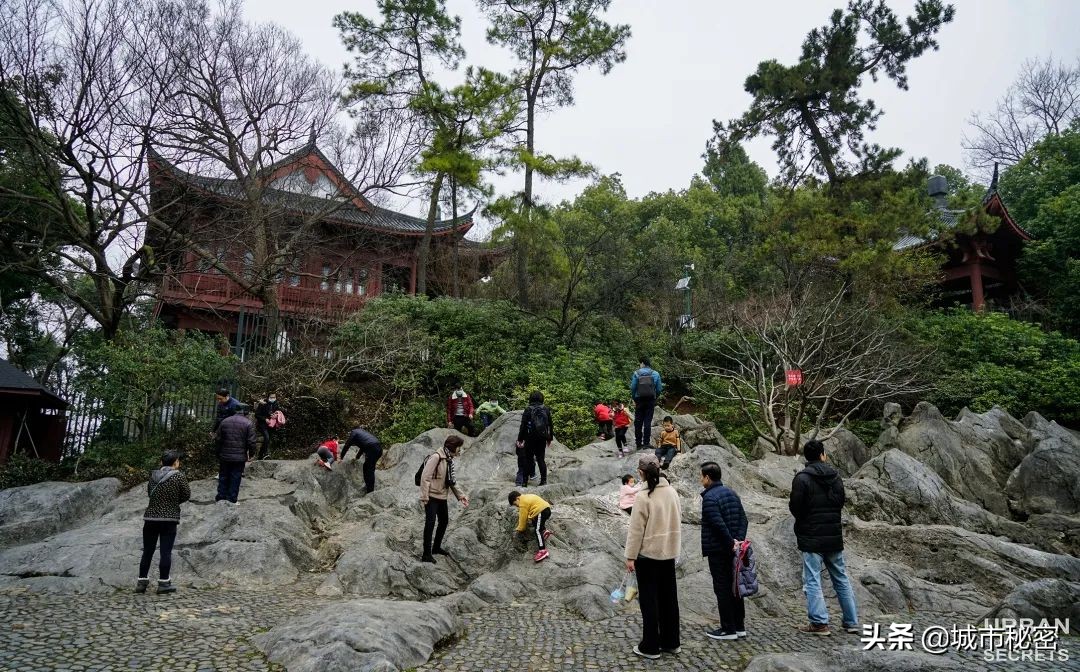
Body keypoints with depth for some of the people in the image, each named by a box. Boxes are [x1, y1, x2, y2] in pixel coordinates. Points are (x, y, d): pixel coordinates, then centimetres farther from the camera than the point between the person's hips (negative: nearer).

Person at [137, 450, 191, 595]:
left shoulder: (153, 475, 4)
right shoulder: (179, 476, -8)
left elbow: (149, 493, 12)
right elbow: (187, 495, -3)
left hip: (150, 518, 4)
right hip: (169, 519, -4)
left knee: (147, 551, 12)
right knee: (166, 552, 0)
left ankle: (142, 582, 17)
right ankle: (163, 583, 2)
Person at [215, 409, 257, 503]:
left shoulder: (224, 421, 4)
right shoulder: (248, 423, -9)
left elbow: (219, 440, 7)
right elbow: (251, 442, -11)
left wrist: (218, 455, 16)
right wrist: (251, 454, 2)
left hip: (224, 456, 3)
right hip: (240, 458, -3)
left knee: (223, 478, 15)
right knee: (235, 480, 5)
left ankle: (220, 498, 21)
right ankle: (231, 501, 9)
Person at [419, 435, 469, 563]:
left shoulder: (449, 460, 9)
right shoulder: (436, 457, -18)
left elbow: (452, 480, 17)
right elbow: (425, 477, -21)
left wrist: (461, 495, 11)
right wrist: (424, 497, -21)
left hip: (442, 497, 9)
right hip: (432, 496, -9)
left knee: (443, 522, 17)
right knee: (430, 523, -7)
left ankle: (436, 548, 33)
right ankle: (427, 554, 0)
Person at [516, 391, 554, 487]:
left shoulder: (528, 410, -6)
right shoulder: (546, 410, 4)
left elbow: (523, 426, -7)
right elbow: (550, 425, 10)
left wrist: (520, 439, -4)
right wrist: (550, 438, 19)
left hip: (530, 438, -3)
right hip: (542, 438, 3)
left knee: (528, 459, 4)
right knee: (541, 459, 10)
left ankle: (524, 481, 4)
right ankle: (544, 480, 8)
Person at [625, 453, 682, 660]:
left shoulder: (643, 496, -18)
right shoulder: (672, 492, 1)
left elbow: (636, 530, -16)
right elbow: (676, 522, 10)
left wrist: (630, 556, -9)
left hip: (648, 553, -6)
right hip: (669, 552, 6)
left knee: (649, 600, 4)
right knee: (669, 598, 15)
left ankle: (650, 647, 12)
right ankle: (671, 642, 26)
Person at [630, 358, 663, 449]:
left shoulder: (636, 373, -3)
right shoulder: (655, 374, 1)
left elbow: (632, 388, -5)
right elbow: (659, 389, 2)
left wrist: (634, 399, 8)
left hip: (639, 400, -1)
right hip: (651, 401, 1)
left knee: (638, 423, 6)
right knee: (648, 422, 3)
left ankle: (639, 444, 8)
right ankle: (646, 442, -1)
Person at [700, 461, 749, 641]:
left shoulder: (709, 498, -16)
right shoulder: (731, 493, 10)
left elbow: (719, 525, -24)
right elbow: (743, 519, 6)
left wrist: (731, 543, -17)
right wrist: (739, 539, -4)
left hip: (718, 550, -8)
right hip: (733, 549, 8)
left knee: (722, 589, 0)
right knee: (734, 586, 15)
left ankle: (728, 629, 5)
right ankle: (739, 626, 22)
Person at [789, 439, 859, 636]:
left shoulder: (802, 478, -13)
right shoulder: (835, 476, 5)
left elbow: (795, 508, -14)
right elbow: (841, 502, 13)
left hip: (812, 538, -6)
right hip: (834, 536, 6)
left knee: (812, 581, -1)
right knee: (841, 579, 15)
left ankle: (819, 623, -2)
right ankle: (851, 622, 21)